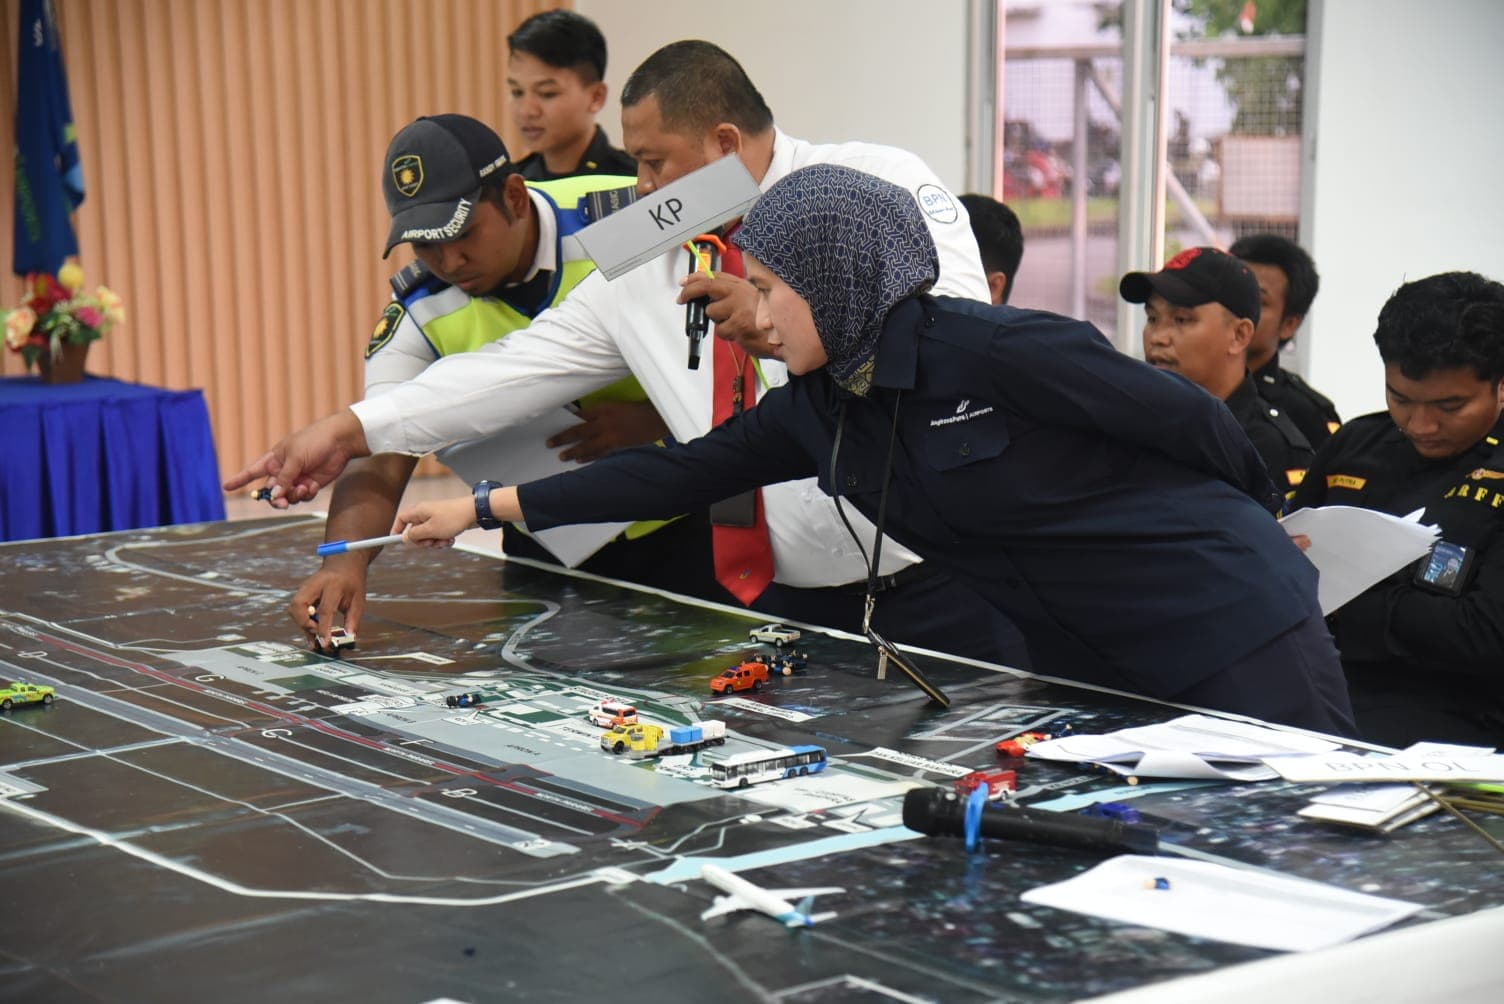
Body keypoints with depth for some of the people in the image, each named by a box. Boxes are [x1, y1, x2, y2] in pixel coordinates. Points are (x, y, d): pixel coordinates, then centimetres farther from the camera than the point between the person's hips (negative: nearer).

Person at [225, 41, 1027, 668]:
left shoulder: (879, 185, -6)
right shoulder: (642, 273, 10)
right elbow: (521, 366, 9)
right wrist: (352, 430, 4)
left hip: (937, 578, -5)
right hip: (787, 602, 5)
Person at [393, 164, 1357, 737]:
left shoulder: (996, 352, -21)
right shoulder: (816, 412, 3)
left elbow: (1193, 419, -12)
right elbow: (686, 471, 9)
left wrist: (1260, 524, 6)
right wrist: (484, 506, 9)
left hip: (1235, 634, -7)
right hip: (1087, 663, 7)